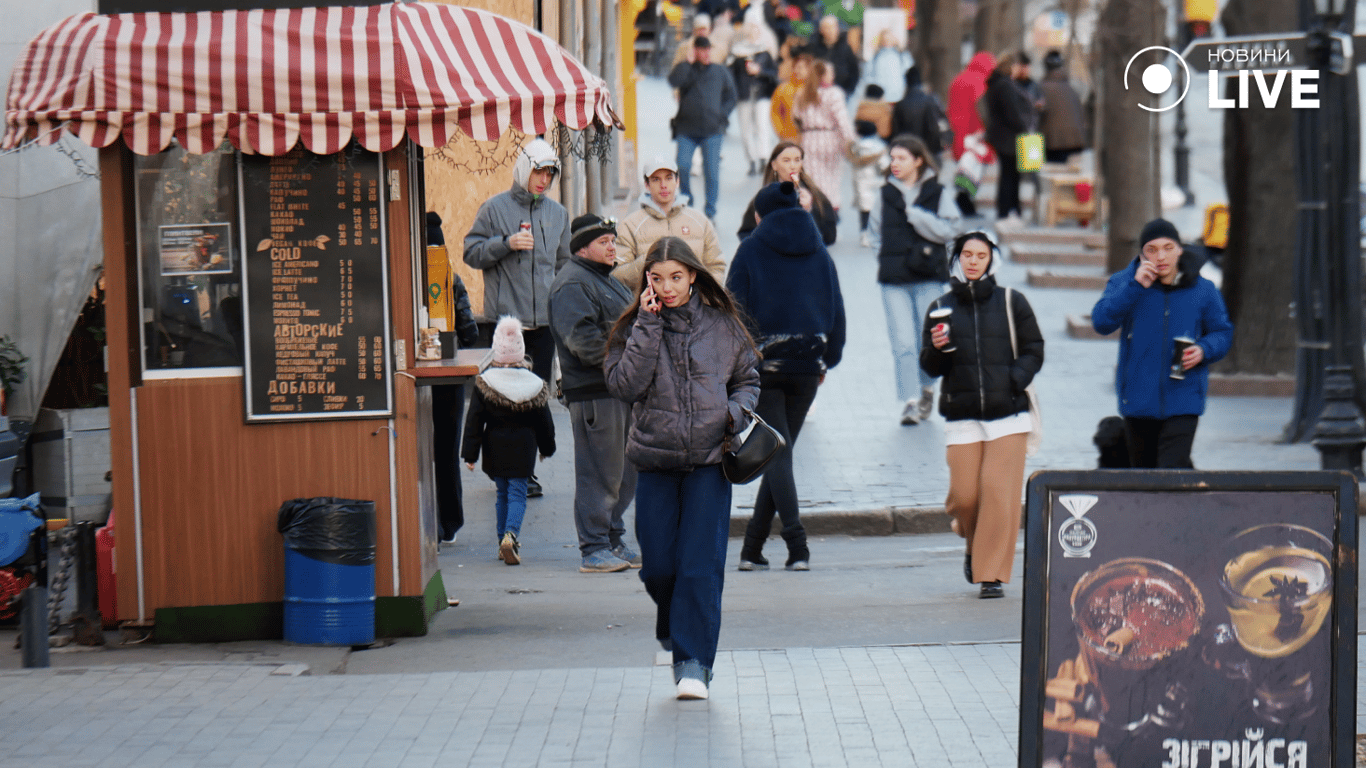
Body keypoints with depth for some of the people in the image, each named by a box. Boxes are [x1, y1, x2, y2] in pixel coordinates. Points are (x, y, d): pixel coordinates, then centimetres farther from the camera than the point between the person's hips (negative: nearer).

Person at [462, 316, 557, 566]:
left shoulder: (484, 383, -6)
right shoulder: (534, 384, -4)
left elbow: (474, 421, -6)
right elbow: (543, 421, 5)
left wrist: (470, 453, -3)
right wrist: (547, 448, 19)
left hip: (494, 448, 1)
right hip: (523, 448, -1)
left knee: (502, 492, 16)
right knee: (518, 493, -1)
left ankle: (503, 539, 16)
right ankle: (511, 535, -24)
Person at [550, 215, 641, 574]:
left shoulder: (608, 281, 22)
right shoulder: (572, 285, -11)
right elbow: (583, 339, -23)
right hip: (594, 393, -10)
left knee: (625, 470, 14)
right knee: (600, 472, -7)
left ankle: (614, 541, 23)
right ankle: (594, 549, -3)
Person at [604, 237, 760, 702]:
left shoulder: (721, 324, 4)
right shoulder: (634, 328, 3)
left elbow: (748, 378, 15)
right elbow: (624, 385, -12)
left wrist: (737, 411, -5)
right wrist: (649, 326, -12)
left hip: (710, 459, -1)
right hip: (655, 460, 1)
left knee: (701, 566, -7)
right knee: (658, 566, 3)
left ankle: (693, 661, -3)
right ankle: (672, 630, 32)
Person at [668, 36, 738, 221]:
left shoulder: (720, 72, 11)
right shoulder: (685, 69, 7)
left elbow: (730, 96, 18)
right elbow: (674, 81, -15)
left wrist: (722, 116, 5)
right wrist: (688, 63, -13)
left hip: (712, 130, 1)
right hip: (686, 130, -1)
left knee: (711, 170, -5)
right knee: (682, 167, -8)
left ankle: (710, 209, 4)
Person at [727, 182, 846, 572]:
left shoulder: (751, 250, -1)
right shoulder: (819, 253, 10)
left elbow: (734, 309, -7)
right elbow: (836, 311, 10)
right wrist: (826, 360, 18)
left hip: (762, 364, -4)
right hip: (806, 366, 4)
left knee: (776, 453, -4)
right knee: (779, 453, 10)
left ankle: (797, 543, -18)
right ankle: (752, 547, 11)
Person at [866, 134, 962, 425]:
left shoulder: (937, 193, 2)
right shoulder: (886, 194, 10)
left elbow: (949, 229, -7)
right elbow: (874, 232, 20)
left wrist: (915, 215, -13)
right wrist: (888, 255, 4)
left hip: (929, 278, -1)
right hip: (894, 280, 1)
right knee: (902, 342, -9)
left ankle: (927, 389, 28)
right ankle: (910, 401, -8)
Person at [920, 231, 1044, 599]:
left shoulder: (1012, 302, 5)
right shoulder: (942, 307, 9)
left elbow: (1034, 350, 8)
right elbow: (931, 368, 10)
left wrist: (1014, 379, -9)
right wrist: (936, 349, -12)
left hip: (1008, 414, -1)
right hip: (961, 416, 1)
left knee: (999, 494, -8)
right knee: (964, 495, -3)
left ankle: (993, 573, -1)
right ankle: (974, 544, 29)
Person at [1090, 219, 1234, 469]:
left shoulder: (1203, 290, 2)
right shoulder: (1124, 283, -1)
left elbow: (1223, 333, 11)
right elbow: (1101, 322, -16)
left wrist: (1204, 350, -11)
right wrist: (1135, 286, -22)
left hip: (1182, 400, -2)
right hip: (1138, 399, 2)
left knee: (1173, 472, -17)